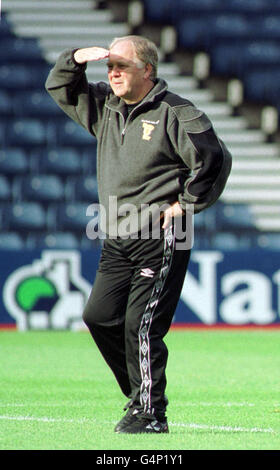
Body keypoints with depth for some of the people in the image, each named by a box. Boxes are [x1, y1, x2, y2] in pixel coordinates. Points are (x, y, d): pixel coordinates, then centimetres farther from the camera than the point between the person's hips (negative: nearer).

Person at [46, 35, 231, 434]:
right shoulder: (104, 108, 14)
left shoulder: (176, 114, -6)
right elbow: (60, 89, 22)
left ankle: (150, 413, -6)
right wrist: (76, 60, 3)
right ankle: (141, 392, 15)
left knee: (141, 323, -12)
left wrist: (187, 204, -7)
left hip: (162, 240, -7)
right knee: (100, 316, 1)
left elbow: (214, 159, -7)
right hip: (117, 243, 7)